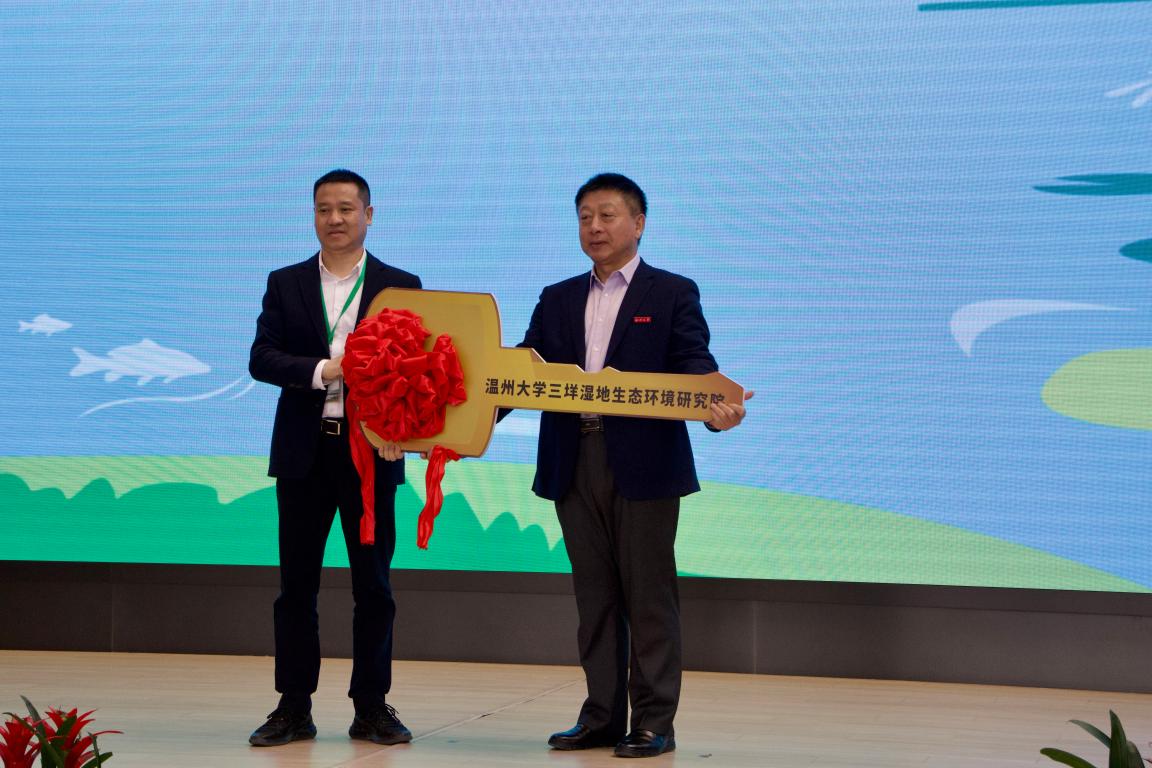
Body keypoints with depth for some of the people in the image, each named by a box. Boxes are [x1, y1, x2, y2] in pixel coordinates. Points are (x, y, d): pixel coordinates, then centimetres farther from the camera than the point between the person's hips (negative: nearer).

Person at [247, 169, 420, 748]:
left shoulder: (401, 286, 4)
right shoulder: (286, 284, 7)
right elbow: (261, 359, -2)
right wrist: (322, 370, -18)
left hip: (371, 450, -1)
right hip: (304, 450, 1)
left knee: (374, 584, 3)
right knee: (297, 582, 4)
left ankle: (372, 707, 12)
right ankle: (294, 708, 11)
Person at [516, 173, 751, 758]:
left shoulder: (673, 294, 3)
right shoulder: (558, 300, 16)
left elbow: (695, 371, -7)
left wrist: (718, 411, -28)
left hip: (643, 463, -4)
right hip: (575, 464, 4)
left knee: (648, 595, -1)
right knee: (594, 595, 9)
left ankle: (654, 723, 5)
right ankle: (601, 718, 16)